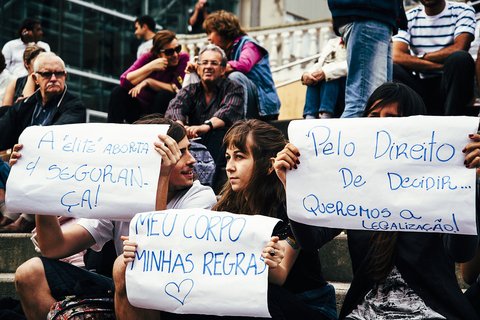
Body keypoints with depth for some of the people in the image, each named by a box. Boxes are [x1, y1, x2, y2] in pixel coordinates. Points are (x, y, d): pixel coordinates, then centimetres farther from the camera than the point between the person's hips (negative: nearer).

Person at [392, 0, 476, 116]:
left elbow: (459, 48, -16)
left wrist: (421, 57, -7)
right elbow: (396, 56, -11)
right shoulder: (409, 17, 6)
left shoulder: (463, 11, 2)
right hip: (420, 87, 2)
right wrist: (440, 65, -18)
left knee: (460, 58, -32)